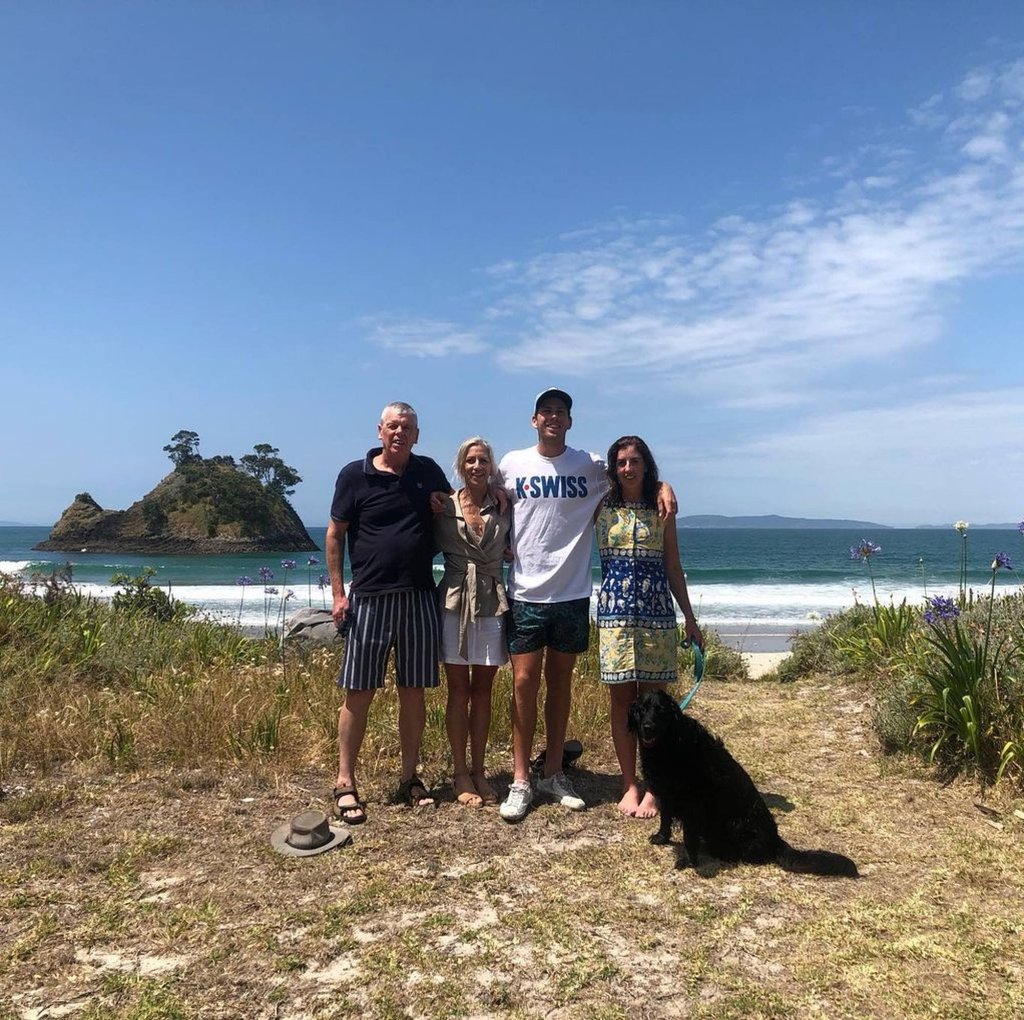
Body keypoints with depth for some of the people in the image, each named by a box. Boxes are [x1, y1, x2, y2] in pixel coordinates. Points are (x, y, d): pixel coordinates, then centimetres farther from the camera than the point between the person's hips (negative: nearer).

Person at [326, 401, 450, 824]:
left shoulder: (429, 471, 9)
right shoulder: (355, 475, -1)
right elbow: (335, 533, 1)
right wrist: (338, 592, -5)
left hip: (419, 598, 3)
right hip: (369, 598, -3)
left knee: (413, 691, 10)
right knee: (358, 693, 1)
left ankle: (409, 777, 23)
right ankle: (345, 784, 13)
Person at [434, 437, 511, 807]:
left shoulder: (503, 509, 4)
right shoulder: (444, 507, -1)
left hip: (492, 605, 2)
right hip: (455, 602, -2)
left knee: (482, 689, 9)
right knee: (459, 690, 5)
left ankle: (478, 771, 21)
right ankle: (460, 774, 16)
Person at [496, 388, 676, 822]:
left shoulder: (591, 465, 2)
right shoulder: (512, 464, 3)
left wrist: (663, 486, -8)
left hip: (572, 593, 1)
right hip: (525, 592, -1)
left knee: (560, 682, 11)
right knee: (524, 681, -2)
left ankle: (554, 773, 24)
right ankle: (520, 781, 9)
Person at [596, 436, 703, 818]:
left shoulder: (661, 509, 6)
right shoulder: (601, 506, 4)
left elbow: (673, 568, 10)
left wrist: (690, 618, 9)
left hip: (657, 612, 0)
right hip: (614, 611, 0)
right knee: (621, 700, 5)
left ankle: (653, 789, 12)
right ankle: (629, 785, 17)